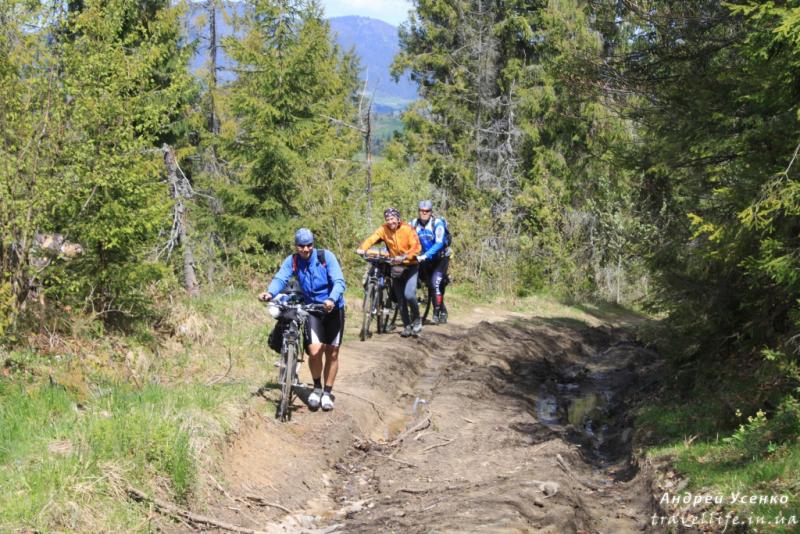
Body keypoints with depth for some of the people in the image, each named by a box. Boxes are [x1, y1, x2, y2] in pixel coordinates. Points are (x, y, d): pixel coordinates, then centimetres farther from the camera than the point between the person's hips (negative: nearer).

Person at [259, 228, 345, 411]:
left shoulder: (326, 256, -15)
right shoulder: (292, 261, -8)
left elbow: (339, 281, -22)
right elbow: (280, 278, -22)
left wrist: (332, 299, -42)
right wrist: (270, 292, -44)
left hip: (333, 308, 0)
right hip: (311, 309, 0)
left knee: (332, 353, 6)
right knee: (315, 351, -16)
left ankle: (327, 393, 24)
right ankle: (317, 388, 10)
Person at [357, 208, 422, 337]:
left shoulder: (408, 229, -15)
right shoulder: (384, 229, -7)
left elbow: (416, 247, -23)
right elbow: (371, 239, -21)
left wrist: (404, 257, -39)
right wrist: (362, 249, -41)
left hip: (410, 265, -4)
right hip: (396, 267, 4)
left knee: (409, 295, -19)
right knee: (400, 299, 4)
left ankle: (416, 320, 4)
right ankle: (407, 326, 16)